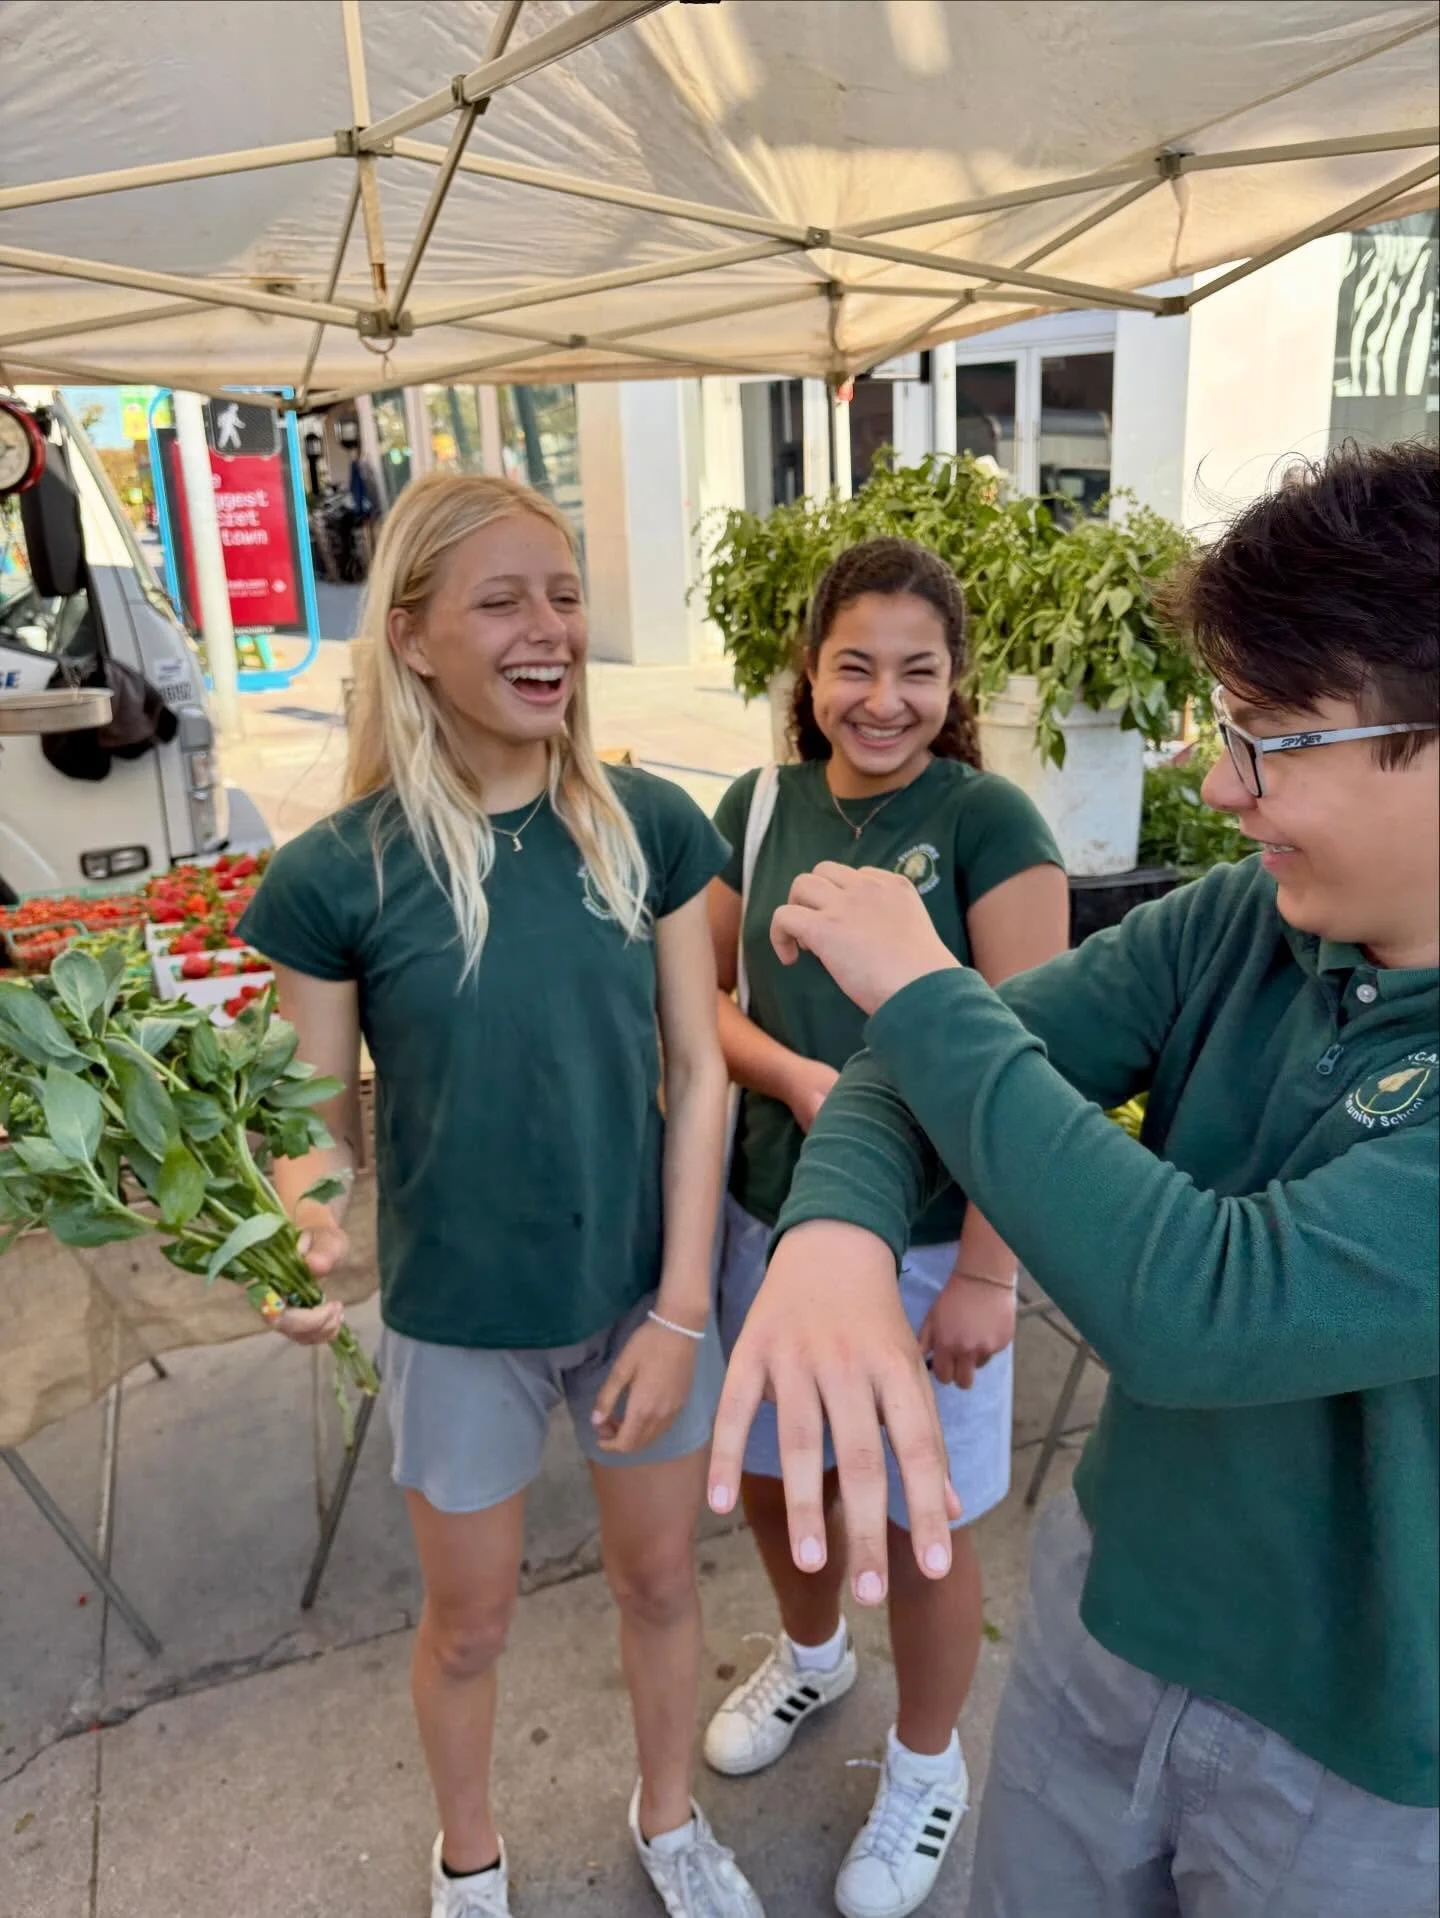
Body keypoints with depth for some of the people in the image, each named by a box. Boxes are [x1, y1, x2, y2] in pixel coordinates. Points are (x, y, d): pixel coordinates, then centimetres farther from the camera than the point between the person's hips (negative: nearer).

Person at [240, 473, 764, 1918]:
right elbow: (322, 1122, -4)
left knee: (658, 1578, 22)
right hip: (459, 1320, -1)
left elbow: (695, 1072, -6)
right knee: (469, 1621, 21)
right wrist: (311, 1244, -21)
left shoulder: (652, 828, -10)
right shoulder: (334, 875, -15)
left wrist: (680, 1310, -8)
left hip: (646, 1295, 2)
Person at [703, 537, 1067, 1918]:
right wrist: (797, 1077, -16)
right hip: (771, 1219, 5)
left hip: (925, 1245, -4)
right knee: (769, 1478, 23)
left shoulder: (988, 822, -15)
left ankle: (926, 1767, 43)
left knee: (917, 1524, 13)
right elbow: (702, 994, 4)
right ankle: (812, 1659, 55)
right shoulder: (760, 805, -2)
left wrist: (986, 1275, -16)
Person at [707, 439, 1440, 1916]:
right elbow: (930, 1061, -11)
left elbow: (1201, 1311, -36)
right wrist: (836, 1228, -33)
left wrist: (920, 986, -26)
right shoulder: (1235, 925, -10)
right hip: (1109, 1602, 4)